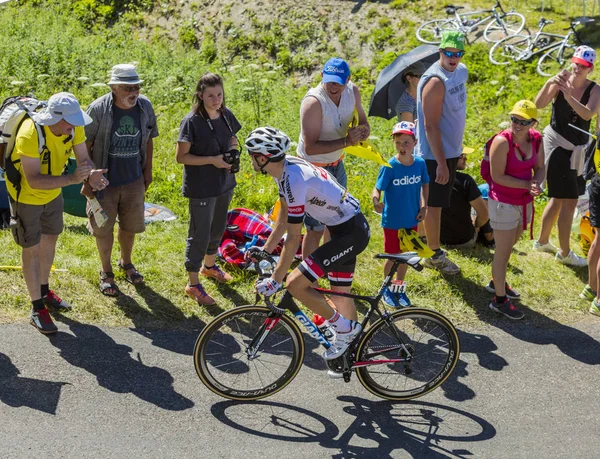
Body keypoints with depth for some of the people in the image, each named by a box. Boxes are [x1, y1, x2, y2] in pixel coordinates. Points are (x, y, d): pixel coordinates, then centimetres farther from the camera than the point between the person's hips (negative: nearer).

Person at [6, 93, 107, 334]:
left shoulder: (74, 126, -20)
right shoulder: (29, 134, -38)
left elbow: (84, 158, -14)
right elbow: (33, 181, -40)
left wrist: (91, 174, -38)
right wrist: (72, 179, -48)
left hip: (53, 193, 7)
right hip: (26, 196, -7)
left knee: (50, 239, 21)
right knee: (32, 249, 2)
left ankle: (44, 291, 43)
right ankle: (37, 309, 15)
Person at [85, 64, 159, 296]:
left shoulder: (145, 106, -7)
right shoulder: (98, 109, -19)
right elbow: (85, 145, -10)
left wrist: (148, 170, 9)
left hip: (134, 180, 4)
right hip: (105, 181, -3)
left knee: (130, 225, 19)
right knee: (104, 228, 10)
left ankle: (126, 262, 44)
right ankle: (106, 272, 30)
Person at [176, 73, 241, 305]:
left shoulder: (226, 115, 1)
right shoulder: (191, 121, -18)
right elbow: (181, 157, -18)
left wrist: (233, 153, -6)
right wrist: (212, 160, -25)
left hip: (224, 184, 7)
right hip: (201, 188, -7)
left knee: (218, 229, 23)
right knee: (200, 234, 1)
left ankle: (209, 266, 47)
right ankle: (193, 284, 14)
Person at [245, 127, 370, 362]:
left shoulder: (294, 181, -27)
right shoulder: (285, 167, 2)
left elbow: (293, 237, -25)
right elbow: (284, 217, 13)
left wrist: (275, 280, -19)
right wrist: (266, 249, 14)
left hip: (351, 233, -10)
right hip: (350, 227, 10)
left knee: (295, 284, -13)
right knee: (341, 292, 19)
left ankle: (343, 327, 3)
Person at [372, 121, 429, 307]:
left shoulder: (420, 164, -7)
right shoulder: (389, 167, -19)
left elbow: (425, 184, 10)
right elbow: (377, 188, -18)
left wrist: (424, 206, 1)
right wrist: (376, 202, -40)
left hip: (411, 220, 4)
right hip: (392, 221, -4)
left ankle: (399, 287, 38)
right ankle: (387, 289, 33)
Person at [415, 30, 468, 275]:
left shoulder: (461, 71, 6)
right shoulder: (436, 81, -22)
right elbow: (430, 126, -24)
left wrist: (456, 152, 18)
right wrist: (441, 162, -24)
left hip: (451, 151, 9)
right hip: (435, 155, -9)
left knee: (439, 203, 18)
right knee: (434, 204, 3)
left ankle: (434, 249, 30)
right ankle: (434, 255, 15)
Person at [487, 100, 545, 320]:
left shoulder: (536, 139, -5)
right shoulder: (502, 142, -23)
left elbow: (539, 167, 5)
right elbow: (498, 176, -22)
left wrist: (537, 183, -16)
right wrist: (527, 184, -23)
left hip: (524, 202, 7)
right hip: (503, 203, -6)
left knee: (508, 247, 24)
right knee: (502, 252, 3)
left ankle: (497, 282, 46)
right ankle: (500, 300, 16)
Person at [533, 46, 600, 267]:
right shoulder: (561, 81, -11)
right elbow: (539, 104, -24)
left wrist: (569, 97, -40)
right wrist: (549, 83, -40)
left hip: (576, 149, 5)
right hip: (558, 146, -5)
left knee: (559, 198, 19)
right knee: (569, 201, -6)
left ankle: (542, 241, 37)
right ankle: (565, 253, 7)